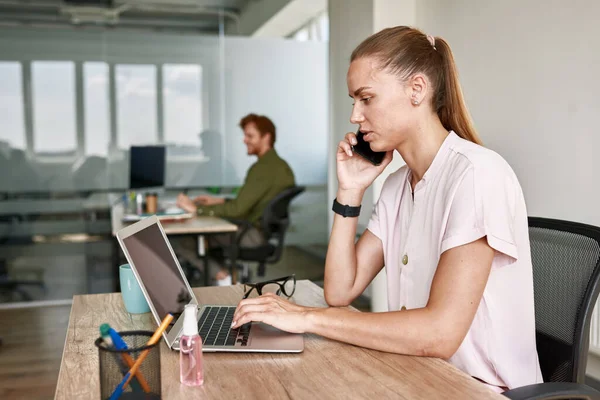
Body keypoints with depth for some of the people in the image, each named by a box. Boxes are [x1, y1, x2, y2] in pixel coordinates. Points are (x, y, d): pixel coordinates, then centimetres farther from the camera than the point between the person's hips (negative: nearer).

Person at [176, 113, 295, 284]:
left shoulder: (263, 168, -20)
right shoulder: (281, 165, 10)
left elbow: (237, 209, -23)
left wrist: (197, 208, -16)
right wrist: (219, 201, 16)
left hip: (256, 236, -10)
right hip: (270, 232, 10)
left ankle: (225, 276, 8)